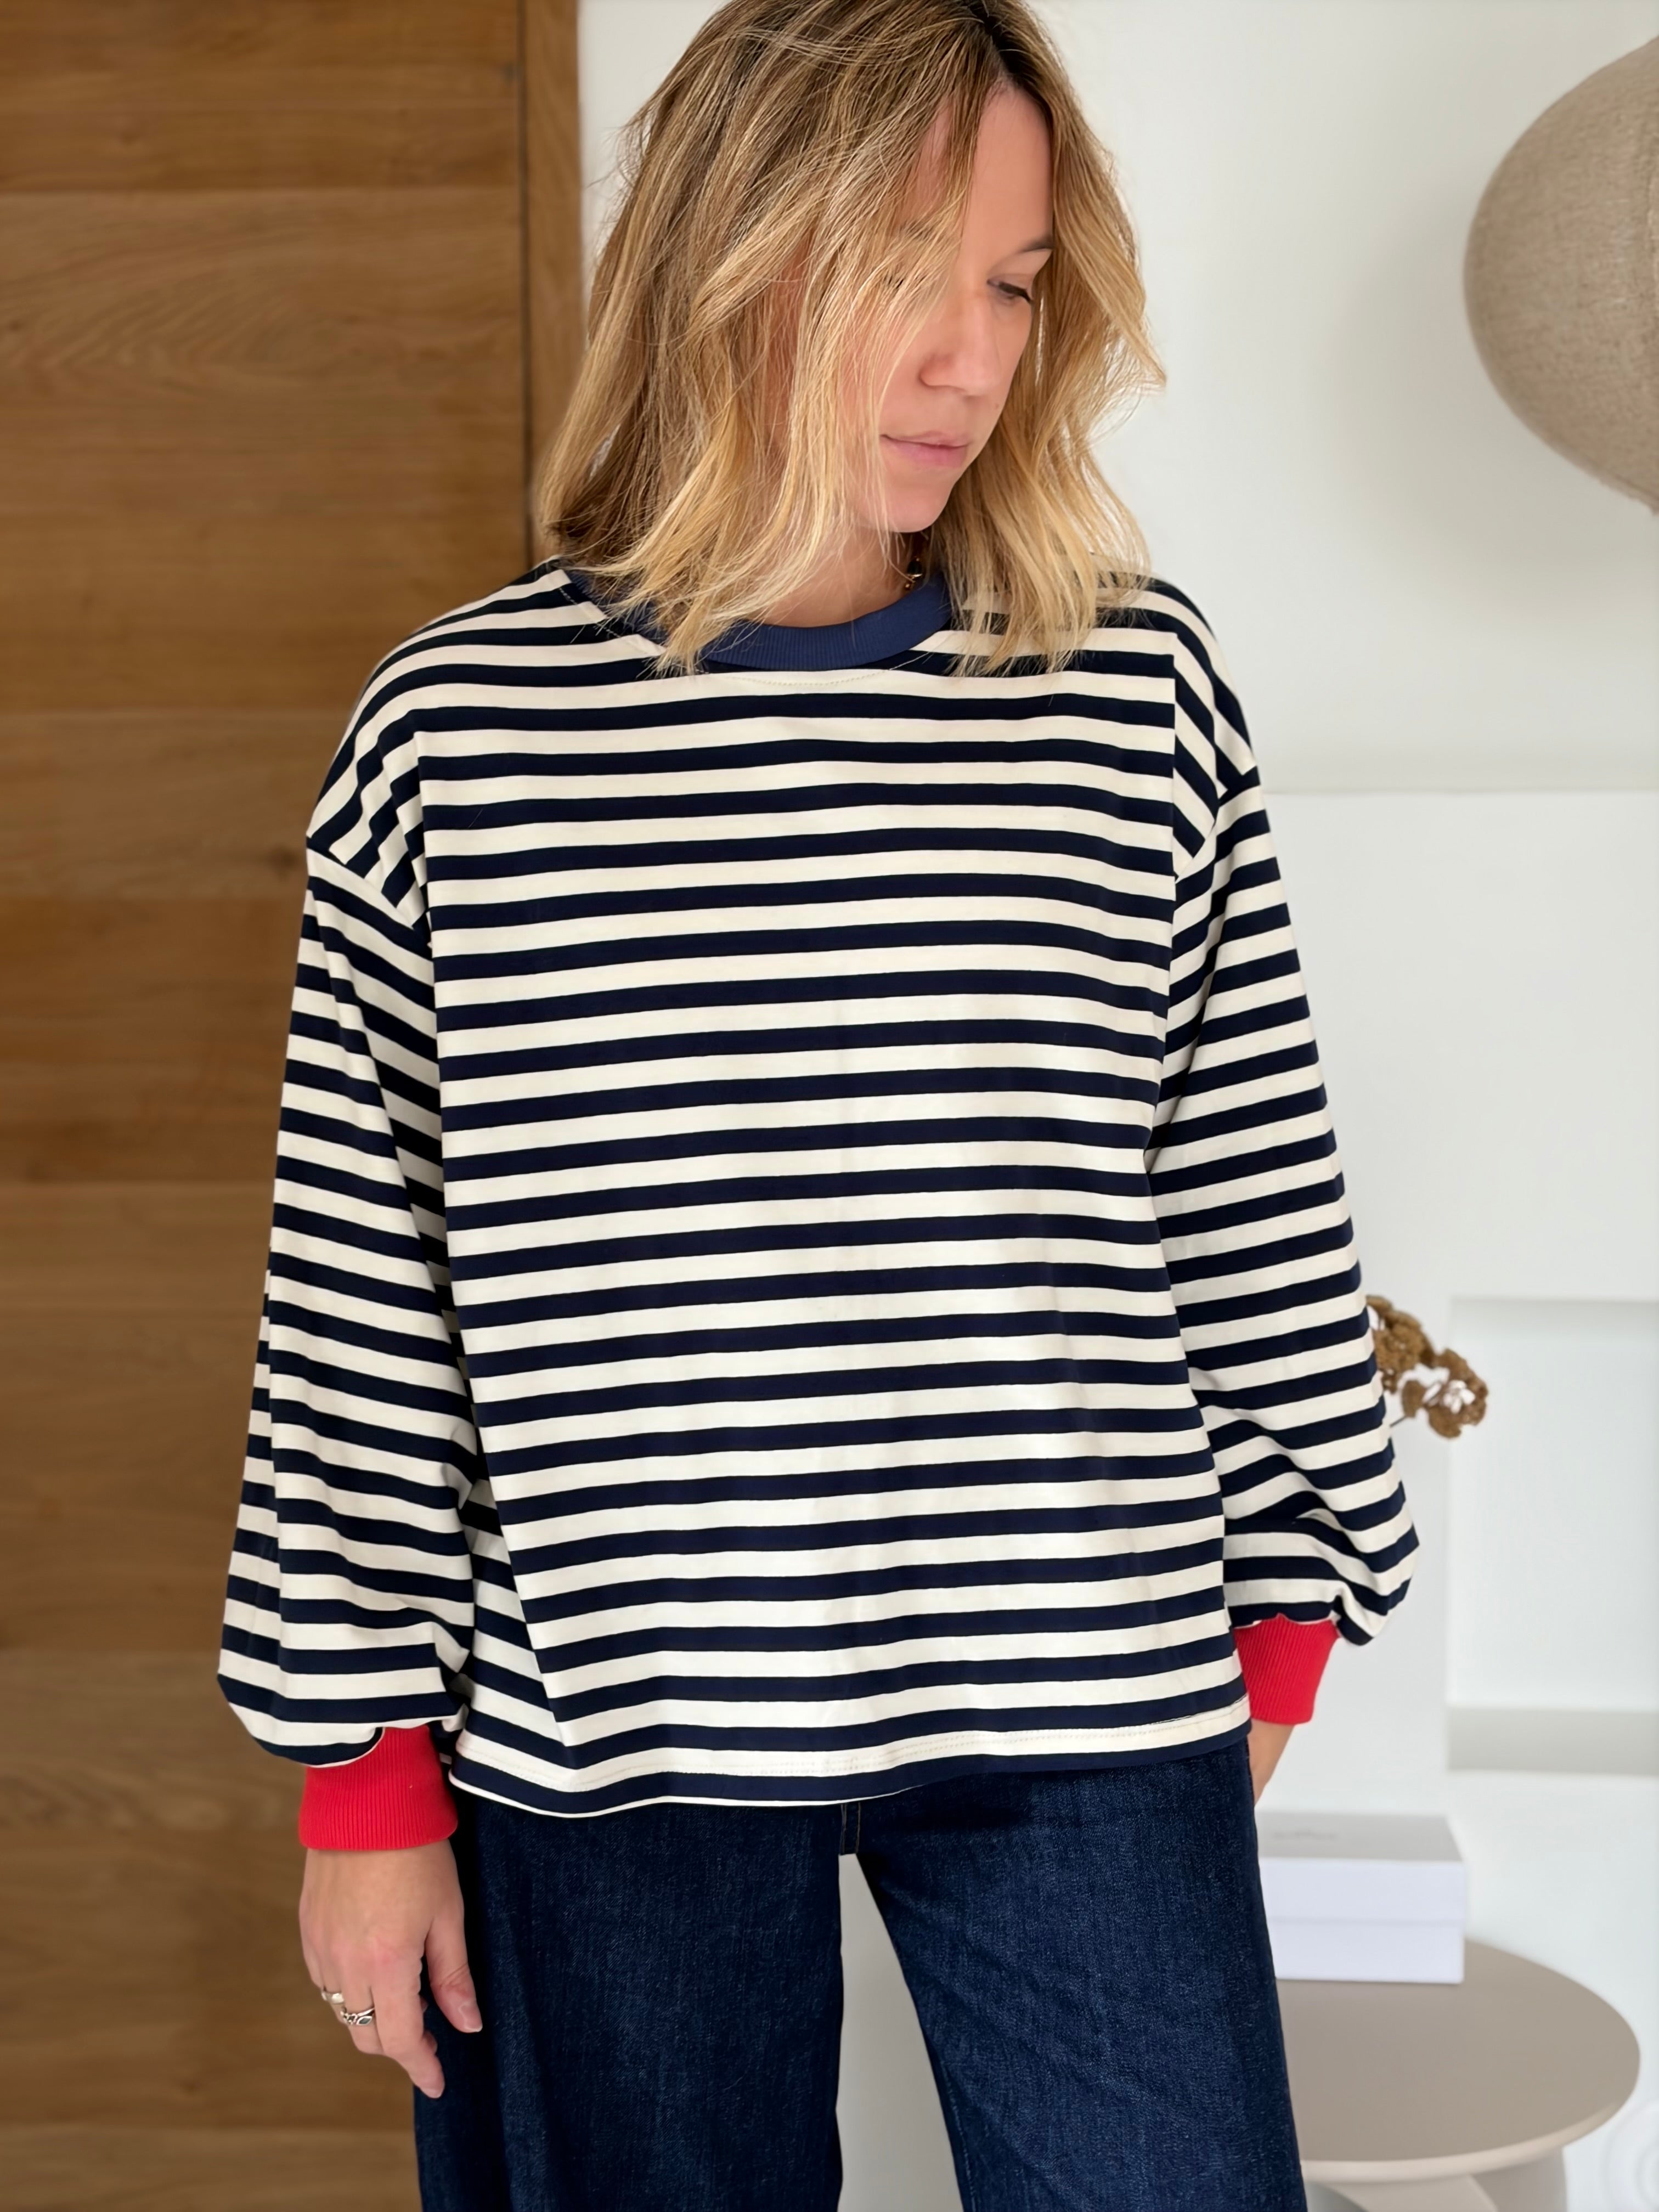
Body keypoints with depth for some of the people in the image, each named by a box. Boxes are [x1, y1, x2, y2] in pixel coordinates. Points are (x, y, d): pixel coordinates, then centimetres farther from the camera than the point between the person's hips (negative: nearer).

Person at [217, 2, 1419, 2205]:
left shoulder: (1141, 687, 0)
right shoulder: (456, 727, -4)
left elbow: (1260, 1189, 6)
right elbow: (355, 1281, -1)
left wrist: (1284, 1604, 10)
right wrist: (369, 1769, 0)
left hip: (1085, 1721, 1)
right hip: (604, 1732, 0)